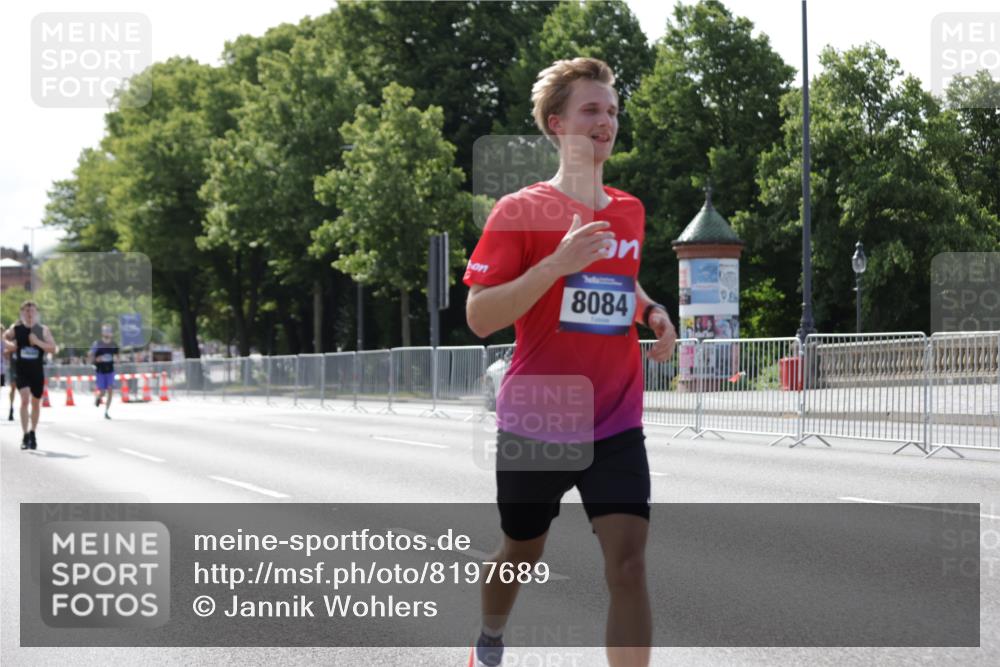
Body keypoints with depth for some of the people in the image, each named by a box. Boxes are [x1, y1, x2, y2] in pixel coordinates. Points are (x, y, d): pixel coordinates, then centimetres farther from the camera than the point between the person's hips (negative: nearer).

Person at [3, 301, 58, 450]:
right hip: (21, 370, -1)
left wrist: (37, 342, -22)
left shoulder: (43, 330, -2)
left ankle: (33, 433, 32)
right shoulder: (16, 329, -1)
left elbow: (53, 349, -9)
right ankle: (25, 436, -17)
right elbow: (5, 336, 14)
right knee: (24, 399, -18)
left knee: (36, 403, 12)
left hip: (37, 371, 1)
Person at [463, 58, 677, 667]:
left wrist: (652, 312, 6)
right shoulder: (520, 211, -8)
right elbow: (480, 317, -15)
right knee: (522, 553, 16)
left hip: (616, 423, 3)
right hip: (533, 423, -3)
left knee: (628, 561, -14)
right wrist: (560, 262, -25)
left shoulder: (630, 212, 8)